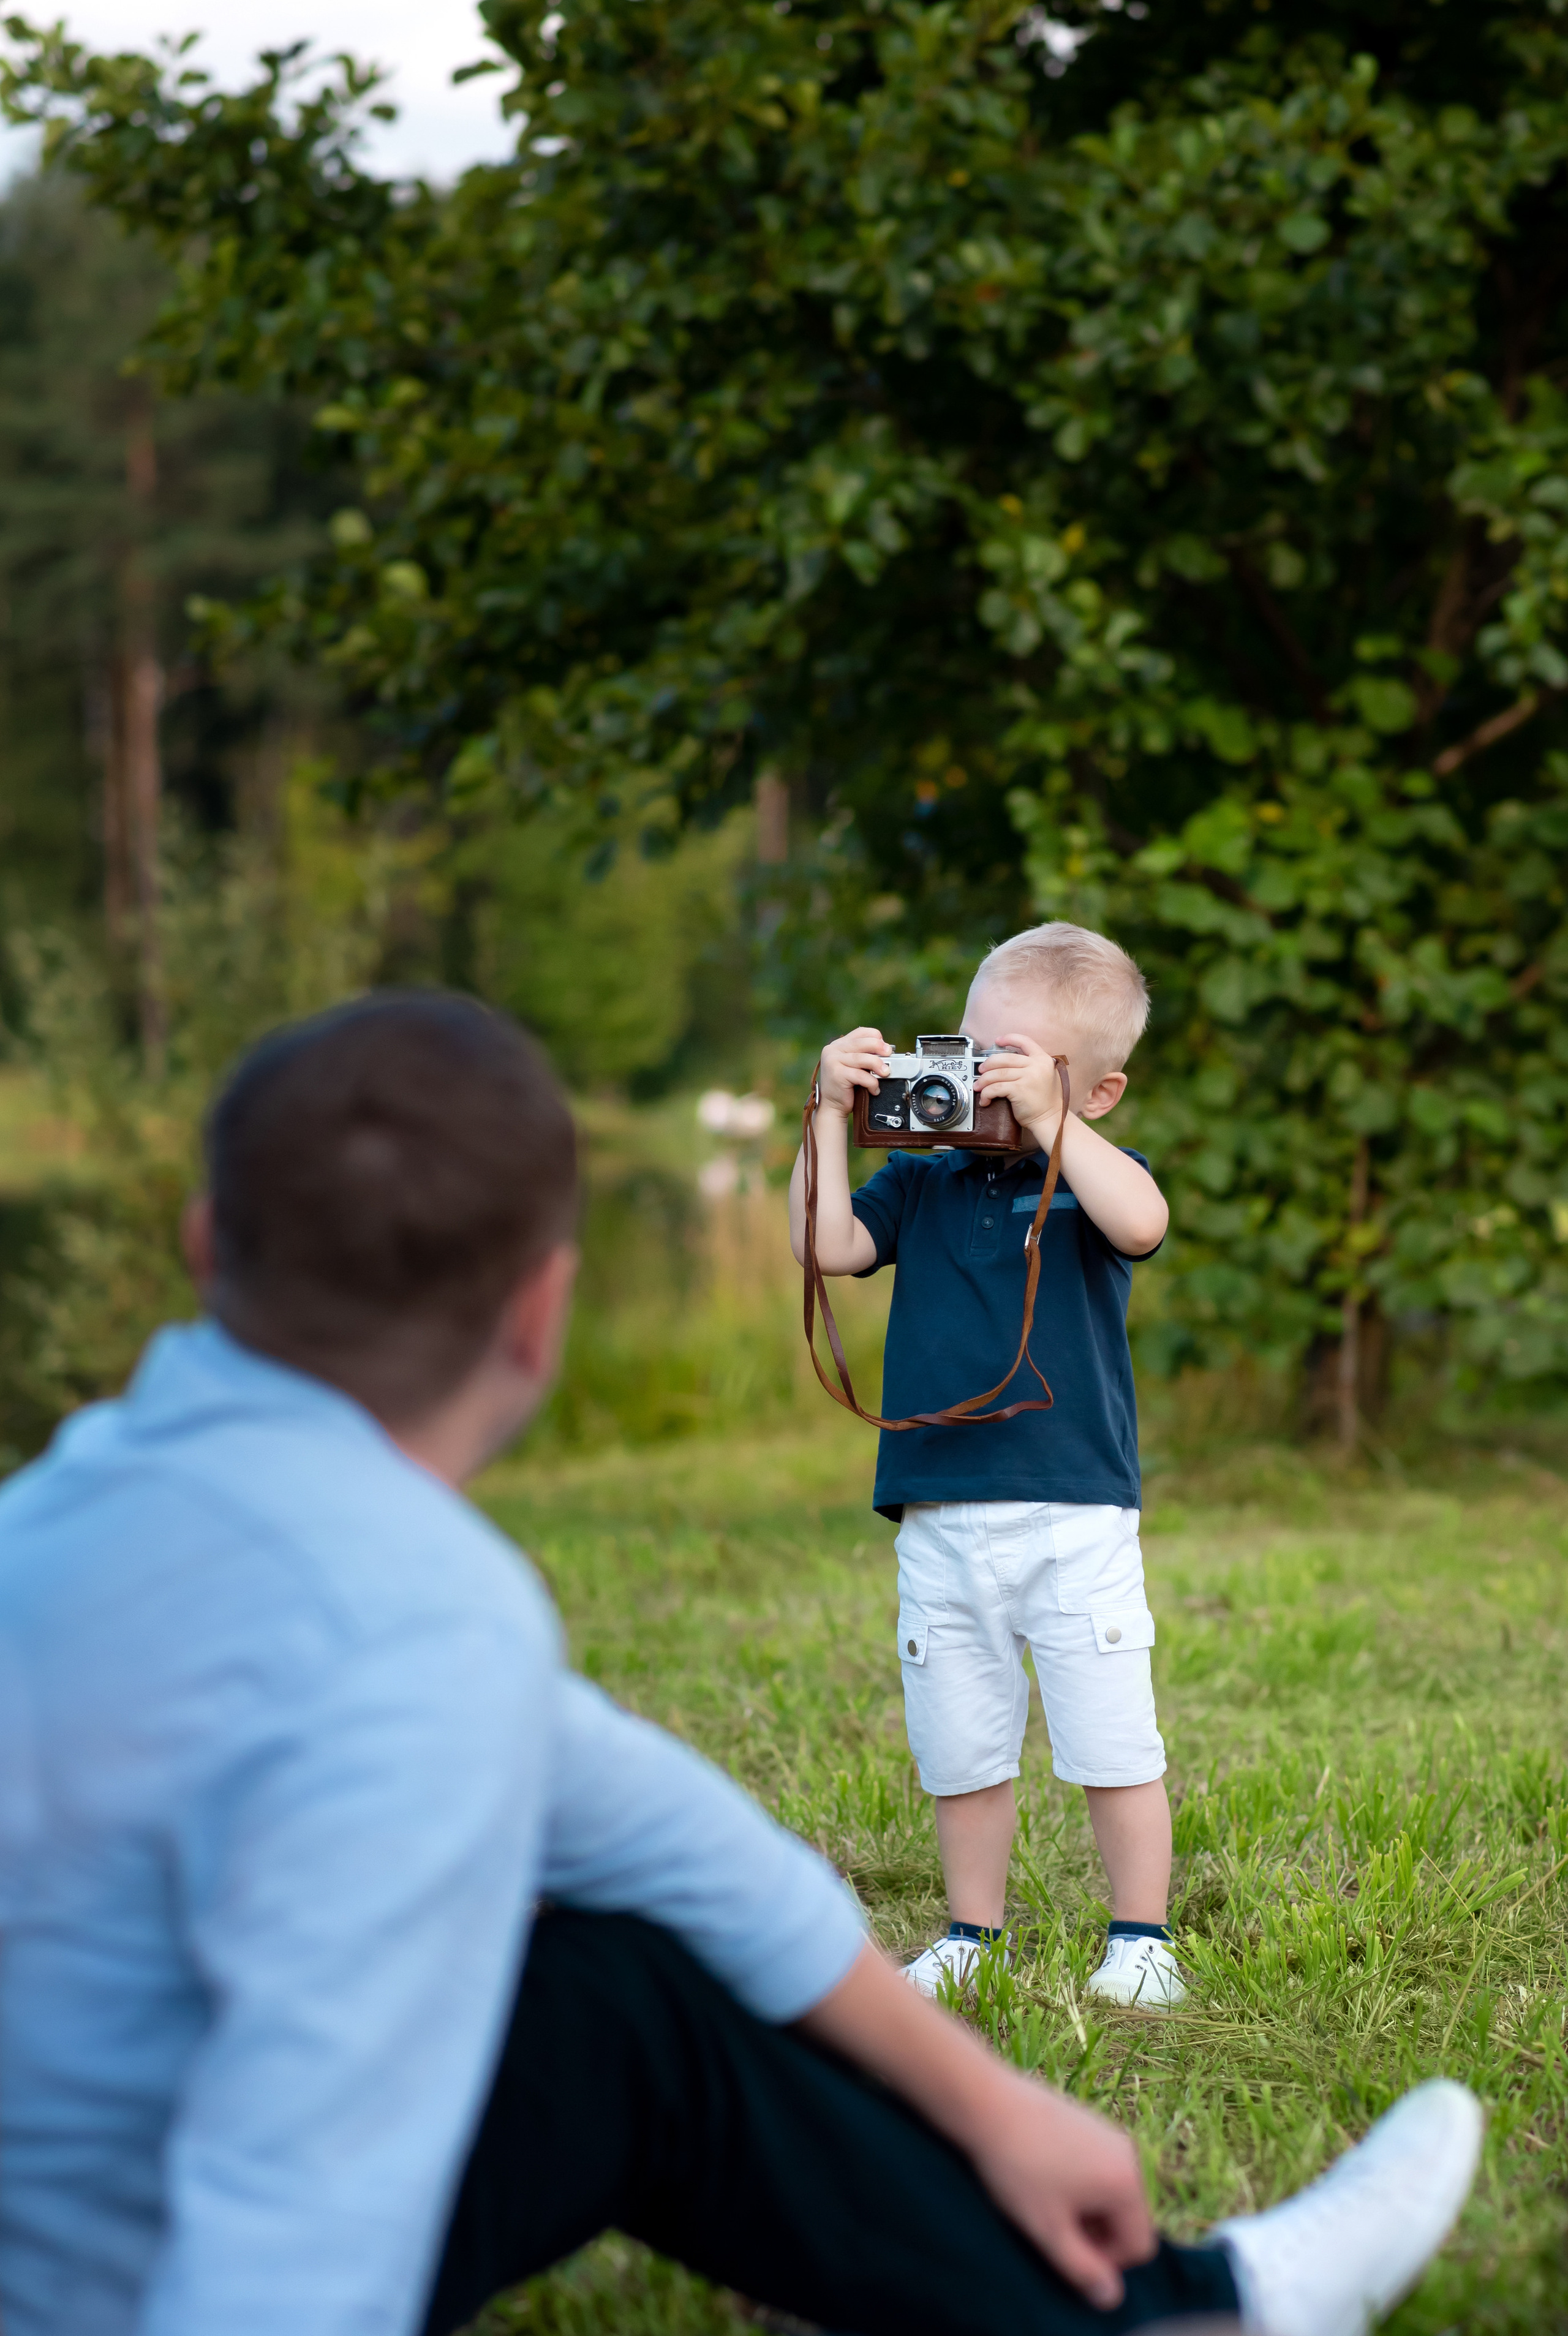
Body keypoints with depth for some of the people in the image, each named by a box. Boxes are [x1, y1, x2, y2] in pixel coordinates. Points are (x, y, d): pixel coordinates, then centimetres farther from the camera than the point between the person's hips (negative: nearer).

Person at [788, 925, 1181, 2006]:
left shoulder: (1095, 1176, 0)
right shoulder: (923, 1182, 9)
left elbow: (1141, 1224, -23)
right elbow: (828, 1243, -3)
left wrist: (1046, 1116, -25)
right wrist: (832, 1117, -7)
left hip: (1078, 1517, -3)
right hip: (941, 1521, 3)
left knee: (1112, 1744, 1)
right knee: (961, 1749, 11)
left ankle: (1142, 1938, 14)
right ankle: (972, 1936, 25)